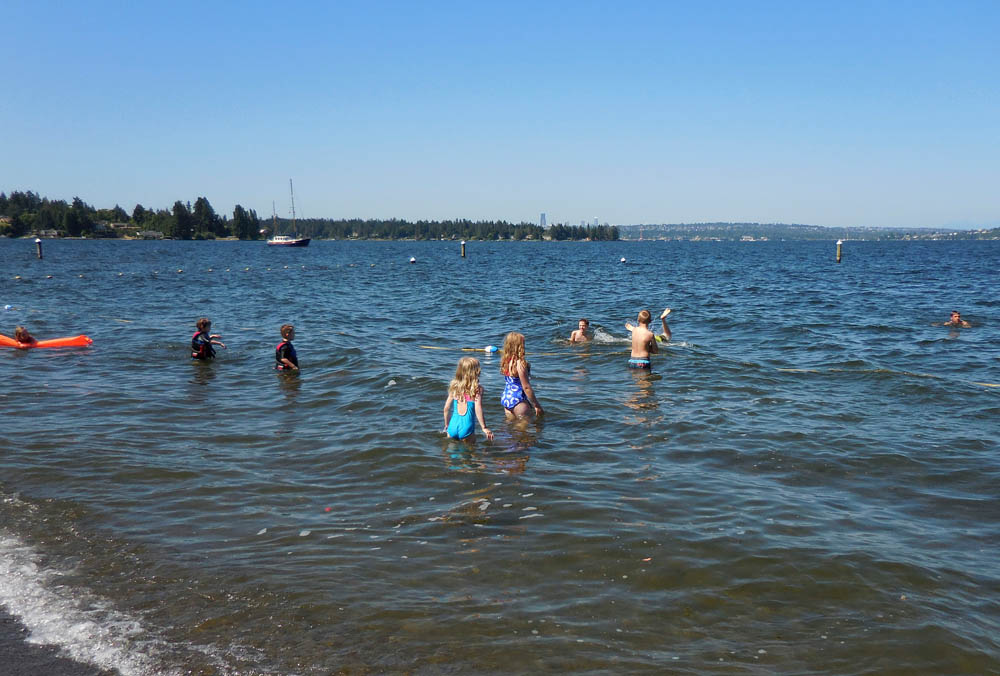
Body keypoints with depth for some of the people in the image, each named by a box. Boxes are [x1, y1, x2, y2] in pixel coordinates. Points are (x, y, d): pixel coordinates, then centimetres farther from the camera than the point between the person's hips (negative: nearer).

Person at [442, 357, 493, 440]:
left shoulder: (454, 386, 2)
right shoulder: (478, 388, -8)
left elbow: (446, 408, 5)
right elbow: (478, 409, -15)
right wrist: (484, 428, -8)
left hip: (453, 426, 4)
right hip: (467, 427, -3)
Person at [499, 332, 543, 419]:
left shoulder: (505, 361, 2)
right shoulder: (520, 364, -21)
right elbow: (526, 387, -18)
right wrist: (536, 405, -11)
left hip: (506, 398, 8)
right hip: (518, 400, -8)